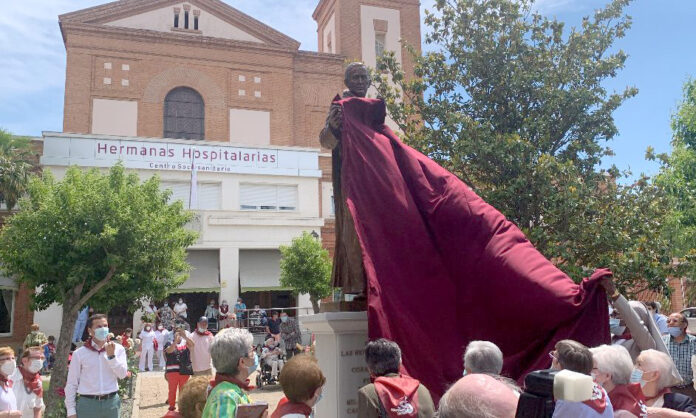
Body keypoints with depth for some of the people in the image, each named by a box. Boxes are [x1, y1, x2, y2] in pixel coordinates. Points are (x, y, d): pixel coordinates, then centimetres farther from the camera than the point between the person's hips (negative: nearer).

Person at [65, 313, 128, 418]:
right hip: (87, 403, -1)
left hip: (111, 403, 1)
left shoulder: (118, 349, 3)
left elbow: (122, 374, -5)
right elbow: (71, 384, 3)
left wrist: (111, 356, -15)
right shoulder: (79, 353, 1)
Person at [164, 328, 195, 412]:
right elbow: (169, 350, -17)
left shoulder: (186, 343, 6)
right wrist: (176, 340, -32)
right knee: (172, 390, 5)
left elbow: (193, 344, -14)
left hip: (184, 371, 1)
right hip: (172, 371, -1)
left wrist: (184, 336, -28)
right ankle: (171, 407, 16)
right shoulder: (169, 344, 3)